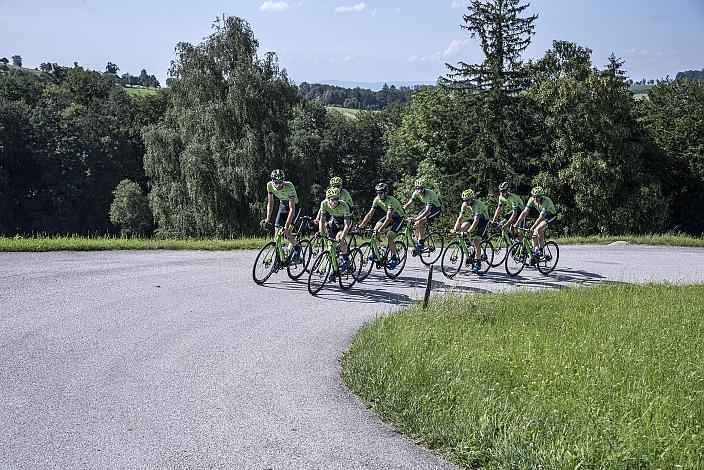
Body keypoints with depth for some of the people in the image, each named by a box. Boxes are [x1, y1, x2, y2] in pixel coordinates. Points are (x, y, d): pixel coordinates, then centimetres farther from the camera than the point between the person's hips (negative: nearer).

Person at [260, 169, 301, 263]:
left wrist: (287, 226, -41)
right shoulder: (270, 185, -21)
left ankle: (297, 249, 8)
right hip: (282, 205, 5)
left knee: (287, 232, -20)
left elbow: (292, 209, -35)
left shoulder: (289, 187, -35)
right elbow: (270, 203, -10)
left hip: (294, 206, -5)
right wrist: (268, 219, -22)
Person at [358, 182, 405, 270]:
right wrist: (361, 225, -25)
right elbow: (370, 214, -15)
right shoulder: (377, 200, -15)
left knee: (389, 237, -21)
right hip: (389, 216, 7)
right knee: (376, 228, -17)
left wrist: (380, 230, -50)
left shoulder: (391, 201, -34)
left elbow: (388, 219, -41)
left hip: (399, 218, -6)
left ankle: (394, 259, -4)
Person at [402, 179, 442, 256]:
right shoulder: (416, 193, -14)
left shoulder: (429, 194, -34)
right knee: (415, 224, -8)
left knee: (420, 222, -27)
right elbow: (409, 204, -9)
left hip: (436, 208, -7)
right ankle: (417, 241, 7)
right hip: (427, 207, 7)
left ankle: (421, 243, -18)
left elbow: (427, 211, -40)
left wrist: (416, 219, -49)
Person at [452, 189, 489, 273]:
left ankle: (478, 264, -8)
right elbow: (460, 218, -16)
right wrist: (455, 229, -31)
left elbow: (476, 221, -42)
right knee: (462, 227, -25)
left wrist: (468, 231, -52)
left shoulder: (477, 204, -33)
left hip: (483, 219, -6)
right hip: (473, 217, 6)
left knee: (476, 241, -16)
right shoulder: (465, 204, -15)